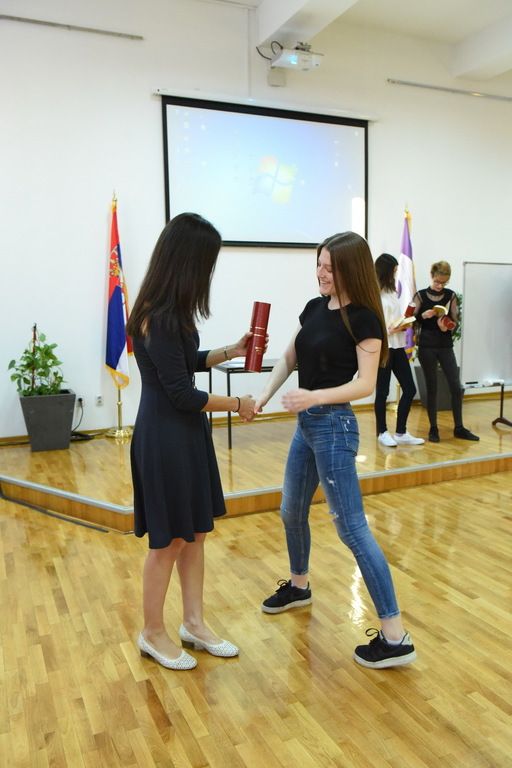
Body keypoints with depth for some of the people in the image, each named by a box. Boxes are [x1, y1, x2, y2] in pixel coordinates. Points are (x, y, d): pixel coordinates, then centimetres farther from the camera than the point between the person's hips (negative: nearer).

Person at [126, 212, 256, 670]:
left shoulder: (169, 312, 5)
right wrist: (237, 404, -9)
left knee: (195, 532, 16)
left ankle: (194, 624, 32)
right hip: (165, 438, -9)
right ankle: (153, 635, 28)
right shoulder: (160, 319, -23)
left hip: (187, 434, 9)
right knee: (169, 541, 6)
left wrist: (230, 352, 9)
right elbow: (182, 394, -20)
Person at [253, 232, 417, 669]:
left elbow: (366, 384, -18)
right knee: (292, 512, 20)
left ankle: (395, 637, 4)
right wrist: (263, 397, -4)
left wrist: (315, 396, -31)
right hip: (307, 424, 8)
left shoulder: (362, 319, -13)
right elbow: (289, 359, 10)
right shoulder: (314, 308, 8)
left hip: (334, 425, -8)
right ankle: (299, 586, 46)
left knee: (351, 527, -6)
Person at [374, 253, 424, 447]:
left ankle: (401, 433, 17)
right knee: (382, 391, 4)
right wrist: (388, 330, -25)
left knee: (409, 389, 7)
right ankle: (382, 432, 20)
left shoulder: (392, 292, 16)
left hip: (398, 346, 8)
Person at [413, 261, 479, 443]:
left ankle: (459, 428, 12)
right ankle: (433, 429, 14)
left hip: (446, 346, 2)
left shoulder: (451, 295, 5)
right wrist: (424, 315, -20)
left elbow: (455, 321, 2)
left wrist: (447, 327, -19)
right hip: (427, 347, -2)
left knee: (456, 387, -1)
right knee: (432, 388, 4)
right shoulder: (421, 295, 1)